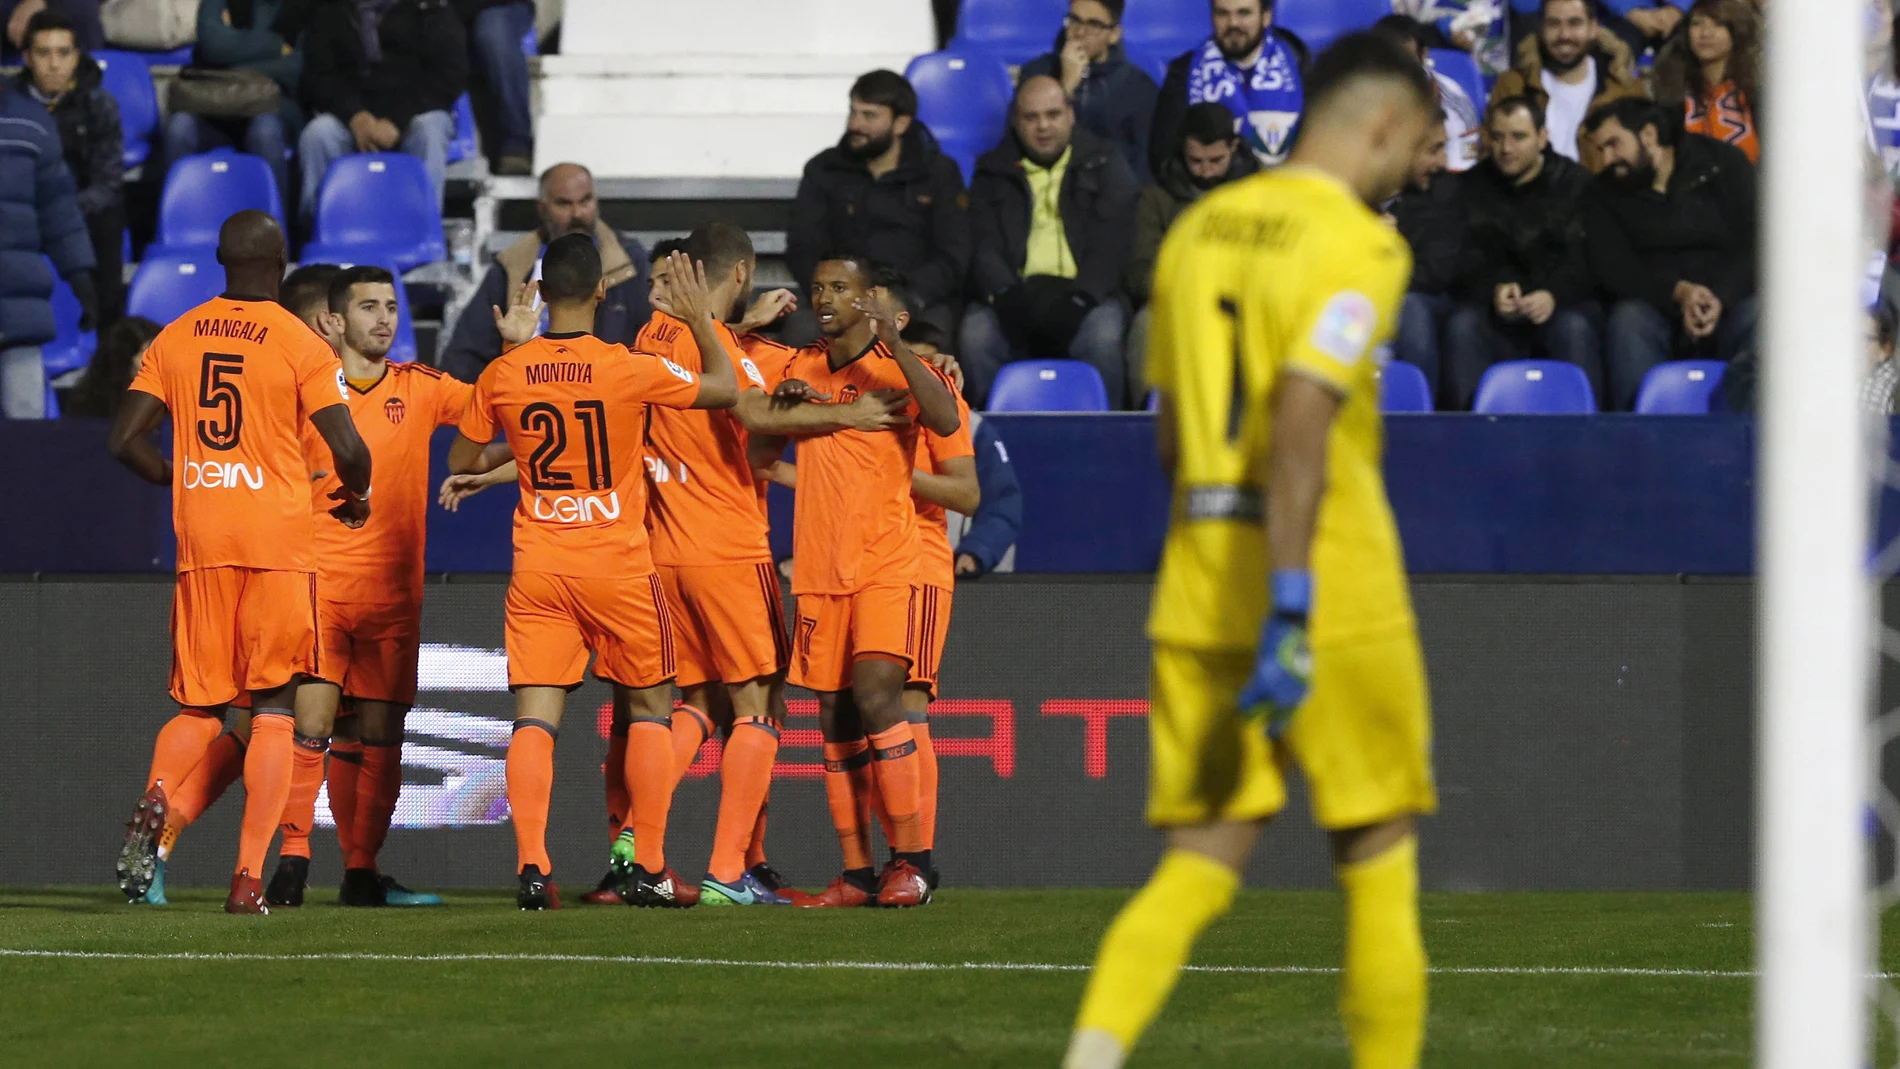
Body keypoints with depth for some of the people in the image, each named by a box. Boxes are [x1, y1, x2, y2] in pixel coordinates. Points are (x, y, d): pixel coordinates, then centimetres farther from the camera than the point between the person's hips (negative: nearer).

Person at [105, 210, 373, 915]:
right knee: (274, 709, 3)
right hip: (279, 540, -3)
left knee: (200, 707, 13)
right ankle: (249, 877, -6)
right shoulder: (301, 346, -4)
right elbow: (348, 448, -11)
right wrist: (355, 498, 11)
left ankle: (156, 799, -19)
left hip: (200, 540, 3)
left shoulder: (175, 339, 7)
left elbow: (125, 440, 5)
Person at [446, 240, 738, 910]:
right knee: (650, 708, 13)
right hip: (617, 565, -2)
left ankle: (532, 867, -14)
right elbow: (725, 390, 4)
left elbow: (462, 462, 11)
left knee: (534, 716, 0)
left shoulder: (503, 376, -2)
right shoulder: (630, 371, -10)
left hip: (537, 570, 2)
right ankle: (650, 869, 10)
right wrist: (701, 320, 15)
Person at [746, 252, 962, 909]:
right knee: (836, 723, 3)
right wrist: (782, 405, -2)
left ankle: (911, 860, -13)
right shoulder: (801, 368, 14)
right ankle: (856, 874, 6)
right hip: (819, 570, 5)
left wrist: (894, 342, -27)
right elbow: (758, 457, 18)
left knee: (876, 698, -18)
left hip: (884, 568, -5)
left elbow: (946, 421, -21)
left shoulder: (895, 366, -2)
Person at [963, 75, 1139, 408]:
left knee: (1102, 337, -34)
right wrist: (1006, 294, -15)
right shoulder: (994, 174, 17)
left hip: (1084, 296, -1)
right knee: (976, 335, -30)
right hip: (1015, 297, 1)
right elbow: (984, 248, 6)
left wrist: (1081, 295, -15)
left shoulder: (1104, 166, 14)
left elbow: (1111, 246, 3)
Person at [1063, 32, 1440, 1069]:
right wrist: (1291, 608, -25)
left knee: (1198, 864, 4)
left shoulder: (1199, 228, 13)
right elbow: (1302, 420, -22)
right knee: (1379, 856, 9)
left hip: (1199, 587, 6)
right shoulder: (1355, 247, -10)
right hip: (1329, 587, -6)